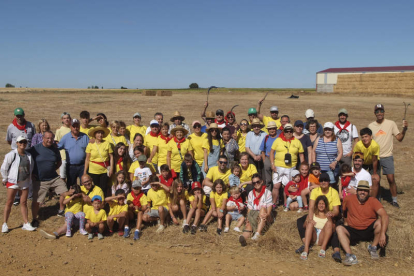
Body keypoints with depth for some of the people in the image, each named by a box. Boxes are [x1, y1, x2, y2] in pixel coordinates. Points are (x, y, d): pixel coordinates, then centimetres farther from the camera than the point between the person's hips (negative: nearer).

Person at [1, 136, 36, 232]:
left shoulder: (29, 155, 4)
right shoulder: (11, 155, -11)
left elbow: (31, 167, 17)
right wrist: (5, 179, 2)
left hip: (25, 182, 4)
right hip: (13, 182, -4)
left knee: (24, 203, 9)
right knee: (9, 203, 3)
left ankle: (26, 223, 15)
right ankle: (5, 224, 14)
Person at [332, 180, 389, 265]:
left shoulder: (373, 201, -7)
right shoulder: (349, 199, -3)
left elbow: (384, 216, -21)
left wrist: (382, 233, -34)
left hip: (369, 231, -1)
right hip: (353, 232, 1)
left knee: (380, 222, -28)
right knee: (339, 228, -25)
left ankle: (373, 247, -7)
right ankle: (350, 256, -36)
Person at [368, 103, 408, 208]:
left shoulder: (391, 124, -1)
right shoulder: (371, 126, 5)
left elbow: (399, 138, -3)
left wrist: (404, 129, -19)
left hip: (387, 156, -2)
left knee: (391, 179, -5)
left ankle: (394, 200, 11)